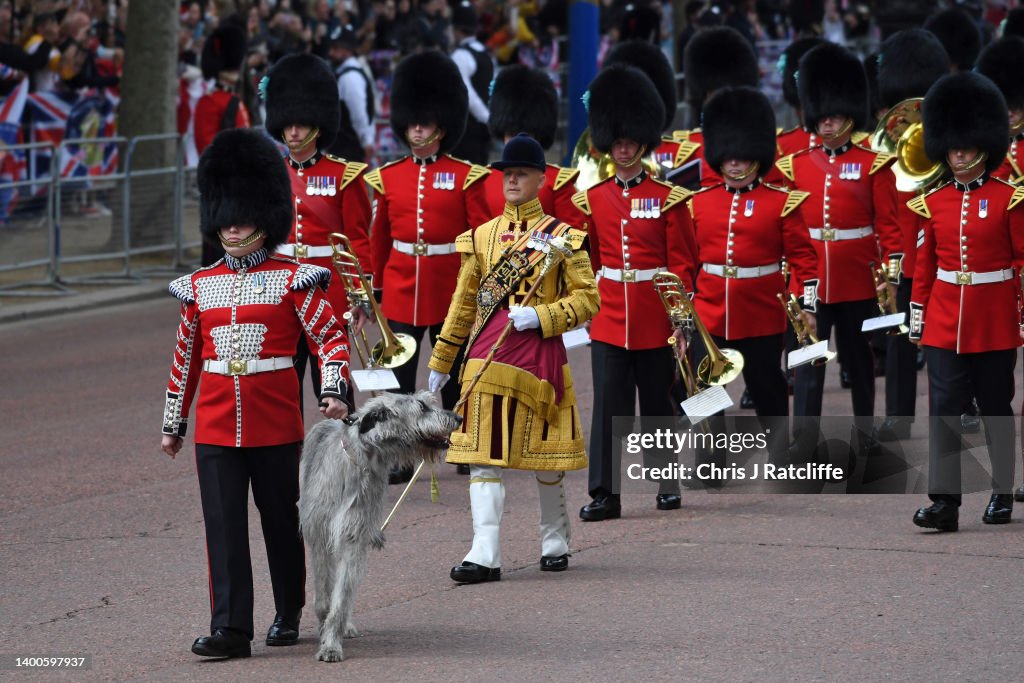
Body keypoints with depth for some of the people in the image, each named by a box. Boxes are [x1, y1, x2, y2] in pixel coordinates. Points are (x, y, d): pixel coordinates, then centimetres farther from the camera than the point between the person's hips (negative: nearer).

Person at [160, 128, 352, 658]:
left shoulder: (292, 280, -2)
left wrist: (334, 389, -21)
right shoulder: (199, 286, 8)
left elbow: (330, 337, -5)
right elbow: (186, 358, 14)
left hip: (276, 424, -2)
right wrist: (173, 424, 16)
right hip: (216, 427, 2)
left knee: (282, 518, 9)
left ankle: (290, 613, 27)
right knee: (223, 524, -5)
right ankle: (230, 628, -7)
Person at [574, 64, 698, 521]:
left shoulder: (667, 199, -1)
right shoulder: (592, 200, 6)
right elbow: (585, 260, 12)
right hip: (608, 318, 2)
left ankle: (669, 482, 23)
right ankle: (605, 494, -6)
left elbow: (682, 263, -2)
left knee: (658, 402, 8)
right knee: (609, 404, -4)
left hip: (655, 322, -2)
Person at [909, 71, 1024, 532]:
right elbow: (924, 264, 10)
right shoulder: (934, 203, 5)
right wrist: (917, 316, 9)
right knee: (943, 408, -5)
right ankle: (944, 501, -8)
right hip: (944, 322, 2)